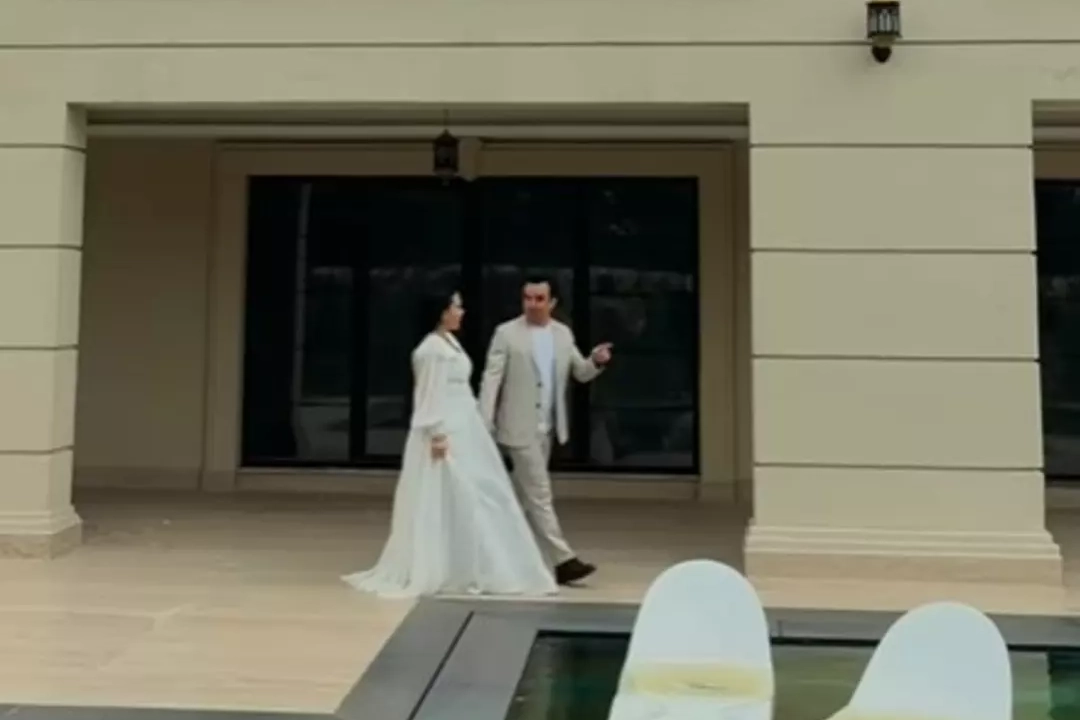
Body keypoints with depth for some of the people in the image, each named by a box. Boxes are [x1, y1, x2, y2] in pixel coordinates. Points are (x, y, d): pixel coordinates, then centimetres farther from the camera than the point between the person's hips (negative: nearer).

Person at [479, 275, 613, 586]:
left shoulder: (563, 334, 8)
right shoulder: (507, 333, -7)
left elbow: (581, 373, 9)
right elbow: (491, 379, -9)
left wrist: (596, 361, -13)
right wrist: (484, 425, -16)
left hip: (547, 428, 6)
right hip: (520, 427, -6)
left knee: (526, 495, 14)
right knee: (539, 493, -8)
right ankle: (562, 560, -9)